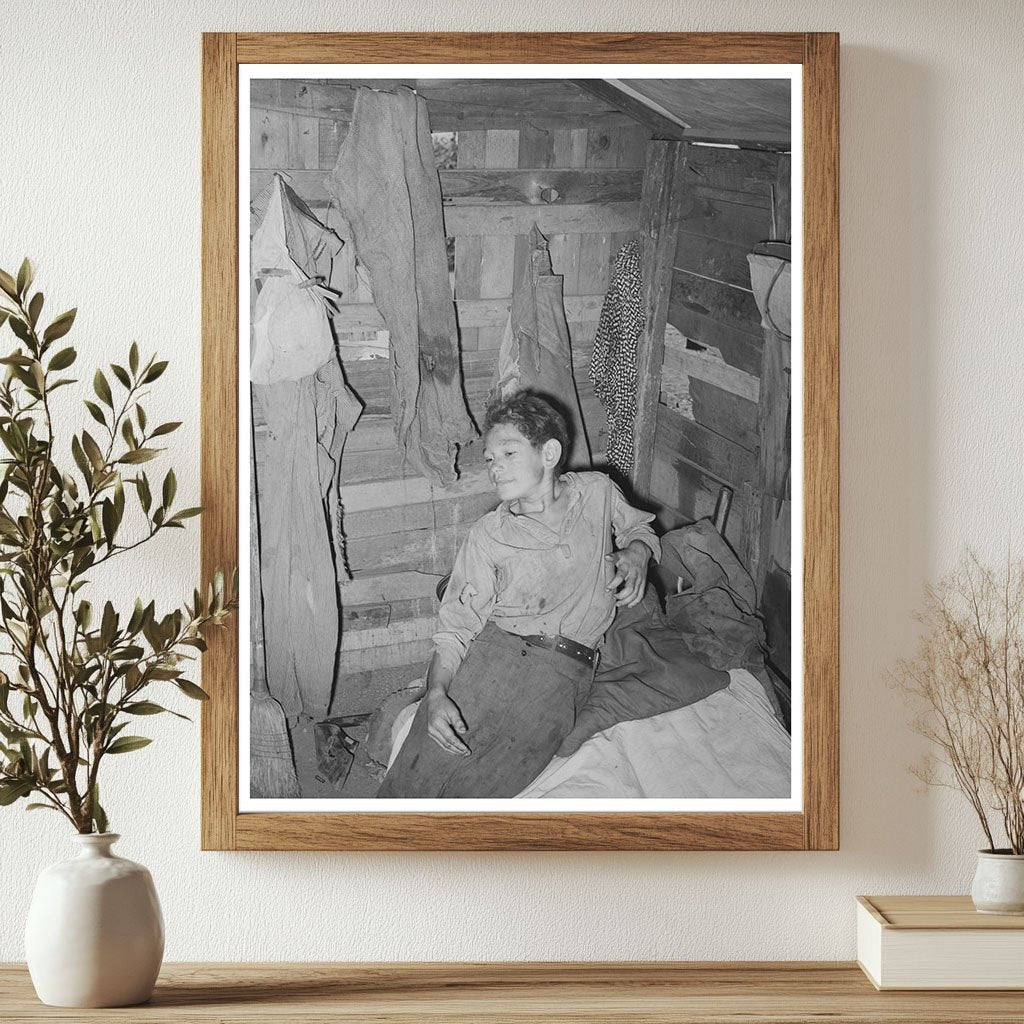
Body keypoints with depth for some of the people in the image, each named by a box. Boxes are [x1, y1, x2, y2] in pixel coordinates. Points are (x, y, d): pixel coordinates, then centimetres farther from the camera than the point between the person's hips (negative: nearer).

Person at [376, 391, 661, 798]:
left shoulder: (597, 492, 15)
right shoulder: (486, 536, 11)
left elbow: (639, 527, 36)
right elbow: (455, 627, 4)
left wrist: (636, 554, 11)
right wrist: (437, 693, -15)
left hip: (563, 672, 0)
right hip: (491, 652, 1)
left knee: (472, 792, -23)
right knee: (412, 784, -22)